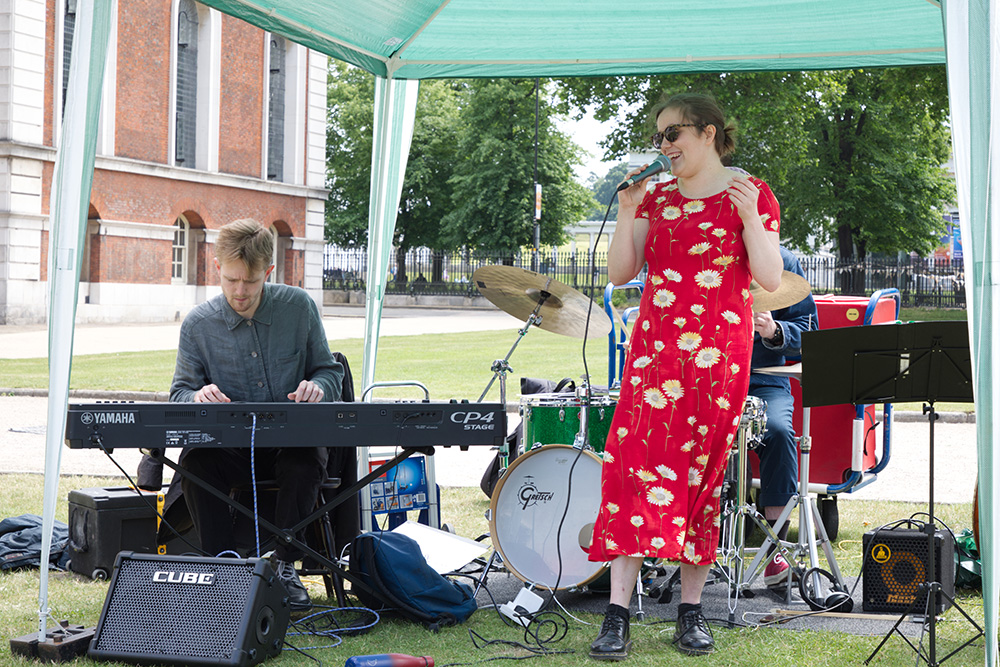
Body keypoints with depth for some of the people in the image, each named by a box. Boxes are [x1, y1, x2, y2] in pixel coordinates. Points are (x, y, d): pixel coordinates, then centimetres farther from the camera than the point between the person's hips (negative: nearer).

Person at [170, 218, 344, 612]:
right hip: (228, 446, 1)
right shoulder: (197, 324, 2)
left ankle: (284, 565, -16)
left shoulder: (299, 307, 2)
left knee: (306, 460, -35)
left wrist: (317, 386, -14)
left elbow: (329, 370, 11)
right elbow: (180, 392, 7)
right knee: (195, 462, -32)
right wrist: (198, 396, -19)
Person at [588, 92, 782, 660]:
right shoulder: (657, 198, 13)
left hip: (719, 353, -2)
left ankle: (692, 610, 12)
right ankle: (618, 615, -10)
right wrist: (627, 210, -3)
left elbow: (771, 280, -5)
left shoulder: (751, 194, 2)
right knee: (633, 463, -10)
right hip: (655, 347, 2)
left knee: (702, 472, 1)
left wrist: (749, 217, -17)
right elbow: (620, 272, 8)